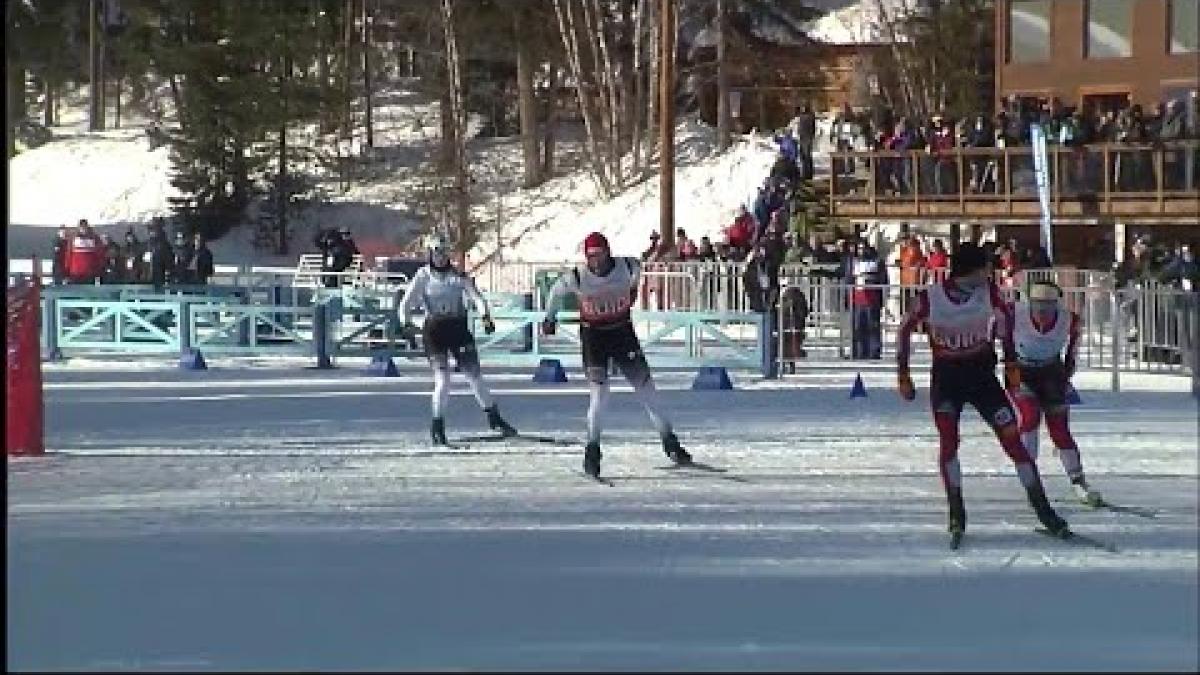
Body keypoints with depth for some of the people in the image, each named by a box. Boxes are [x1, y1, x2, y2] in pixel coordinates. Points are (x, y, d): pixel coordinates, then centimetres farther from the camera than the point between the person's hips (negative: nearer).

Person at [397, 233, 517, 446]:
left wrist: (486, 315, -21)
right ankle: (437, 426, 3)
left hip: (458, 328, 2)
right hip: (434, 330, -2)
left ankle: (495, 419, 14)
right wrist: (406, 323, -19)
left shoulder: (458, 275, 7)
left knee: (475, 376, 3)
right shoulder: (423, 276, 1)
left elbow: (476, 296, -3)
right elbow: (406, 304, -3)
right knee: (442, 380, -10)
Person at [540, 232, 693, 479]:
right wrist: (550, 318, 16)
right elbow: (557, 291, 3)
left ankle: (669, 440, 17)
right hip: (593, 336, -2)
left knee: (646, 387, 4)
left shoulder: (626, 266, -14)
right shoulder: (577, 277, -17)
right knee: (599, 393, -14)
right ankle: (592, 450, -3)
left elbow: (637, 267, 11)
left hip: (622, 332, 2)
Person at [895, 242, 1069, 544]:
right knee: (948, 441, -19)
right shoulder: (930, 298, -17)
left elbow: (1004, 319, 8)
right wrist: (903, 374, 0)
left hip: (983, 375, 1)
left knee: (1012, 439, -4)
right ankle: (956, 515, -9)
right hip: (946, 379, -1)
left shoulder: (988, 291, -12)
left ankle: (1043, 510, 4)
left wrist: (1011, 361, 9)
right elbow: (905, 329, 0)